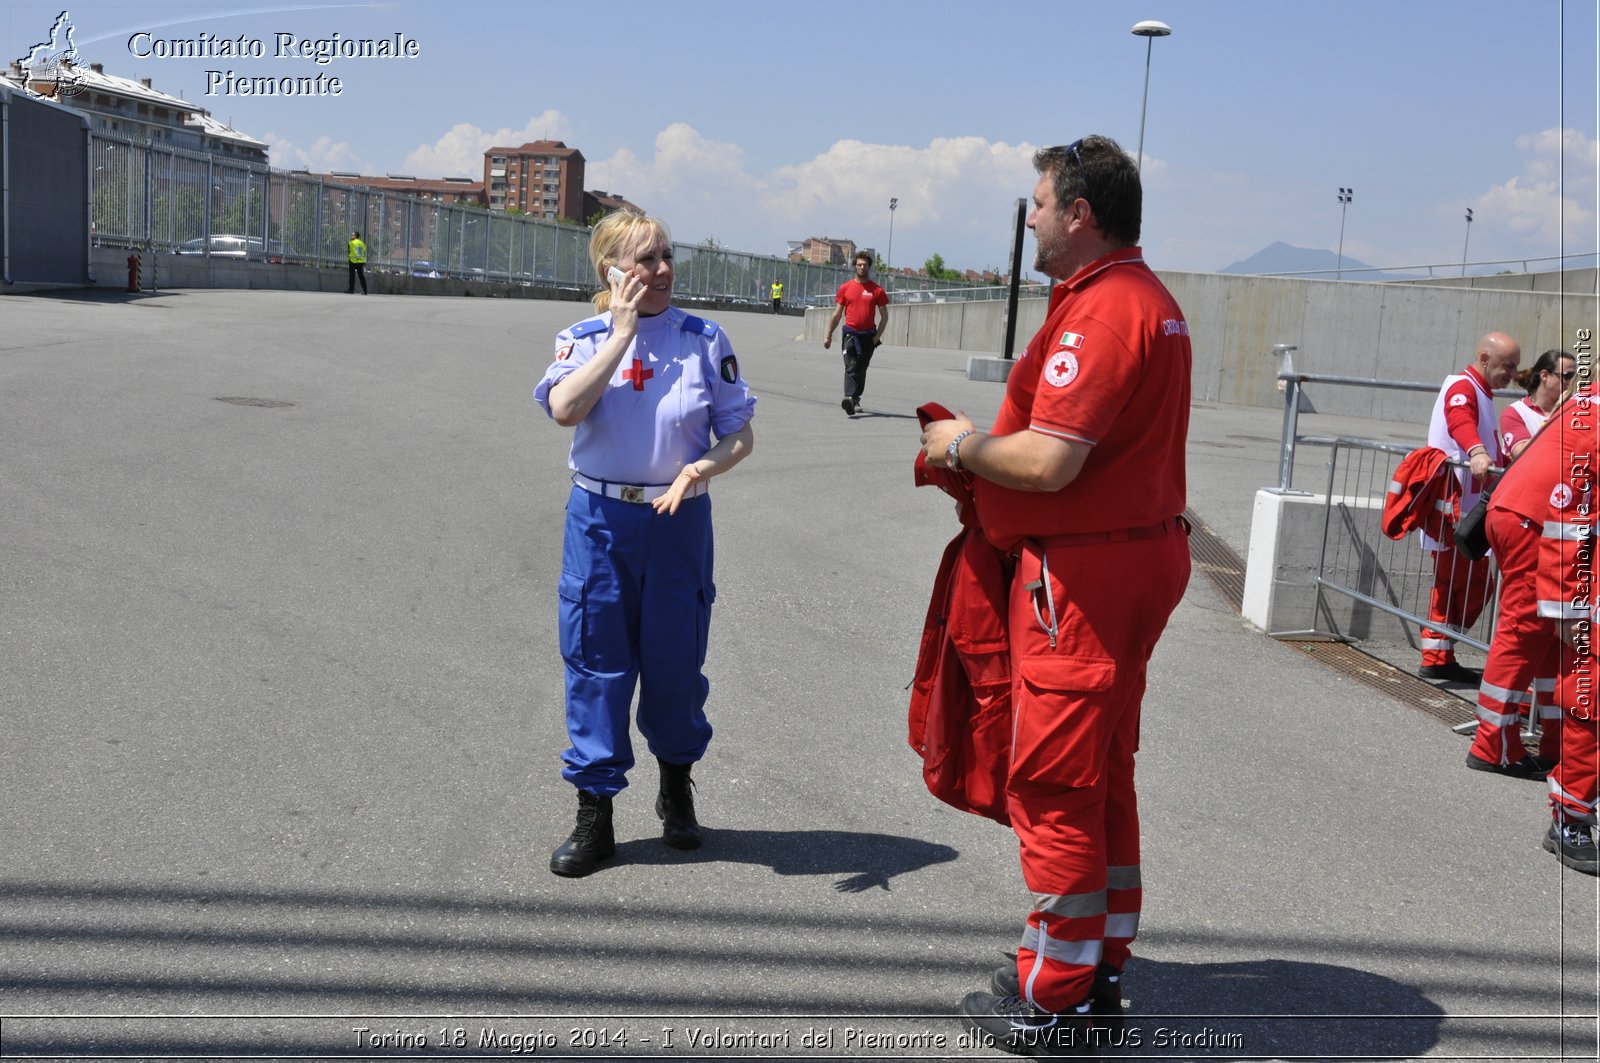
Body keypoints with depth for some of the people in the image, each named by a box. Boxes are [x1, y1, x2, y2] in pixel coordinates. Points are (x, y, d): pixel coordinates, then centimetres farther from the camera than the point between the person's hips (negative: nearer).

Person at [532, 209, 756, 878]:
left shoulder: (704, 340, 0)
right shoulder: (584, 339, 0)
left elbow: (740, 435, 2)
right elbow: (564, 409, -20)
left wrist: (702, 467, -18)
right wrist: (623, 332, -17)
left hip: (680, 519, 0)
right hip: (600, 520, 0)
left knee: (675, 661, 10)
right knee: (596, 662, 4)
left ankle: (676, 789, 35)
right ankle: (594, 816, 17)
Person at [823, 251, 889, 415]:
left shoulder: (877, 290, 2)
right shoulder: (845, 288, 5)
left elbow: (884, 316, 5)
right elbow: (837, 314, 11)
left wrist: (877, 337, -5)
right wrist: (829, 335, 10)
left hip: (868, 336, 1)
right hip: (850, 333, -1)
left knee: (861, 369, 9)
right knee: (851, 367, -15)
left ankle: (856, 400, 20)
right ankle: (849, 398, -28)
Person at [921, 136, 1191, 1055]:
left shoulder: (1101, 309, -19)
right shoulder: (1150, 298, 15)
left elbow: (1048, 462, -26)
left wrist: (963, 445, -8)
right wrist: (982, 445, 10)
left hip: (1084, 574, -11)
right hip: (1143, 553, 11)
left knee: (1057, 785, 0)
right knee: (1103, 772, 19)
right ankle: (1103, 964, 32)